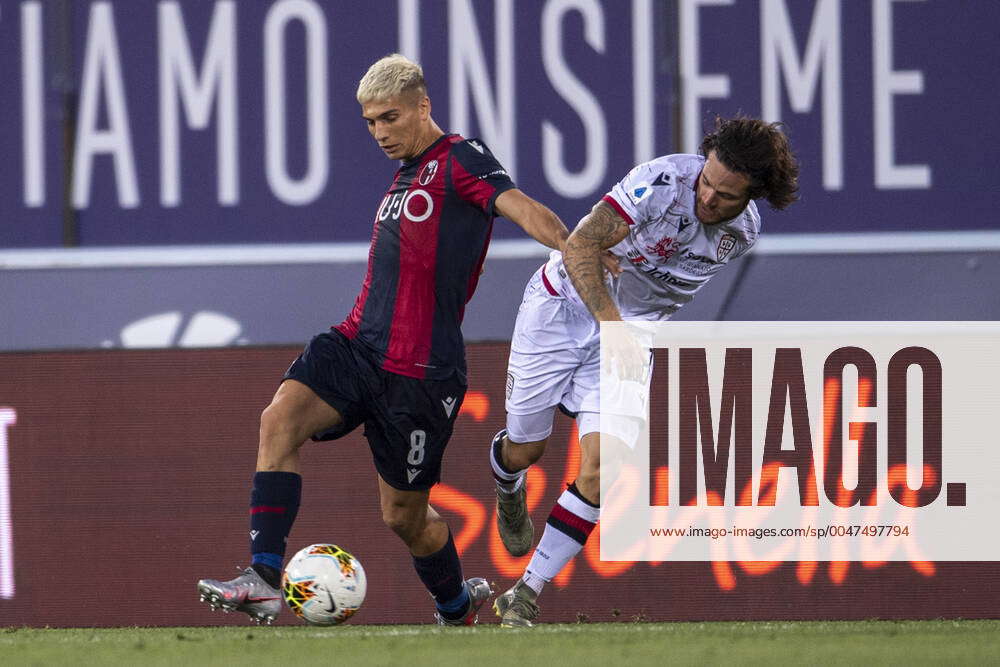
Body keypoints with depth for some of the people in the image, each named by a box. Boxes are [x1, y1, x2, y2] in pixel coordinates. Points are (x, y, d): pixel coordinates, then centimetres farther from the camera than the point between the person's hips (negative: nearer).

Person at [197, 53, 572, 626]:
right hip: (357, 344, 7)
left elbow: (518, 205, -25)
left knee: (404, 515, 4)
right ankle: (264, 580, -25)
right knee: (280, 419, -21)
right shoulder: (405, 176, 19)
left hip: (421, 371, -7)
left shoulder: (461, 159, -7)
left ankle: (458, 605, 34)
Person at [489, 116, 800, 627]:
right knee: (524, 449, 6)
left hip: (632, 331, 3)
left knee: (600, 465, -13)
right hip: (565, 304, -3)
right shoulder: (665, 181, -27)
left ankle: (523, 600, -6)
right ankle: (510, 495, 47)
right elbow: (580, 245, -32)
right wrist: (613, 325, -39)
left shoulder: (743, 233, -7)